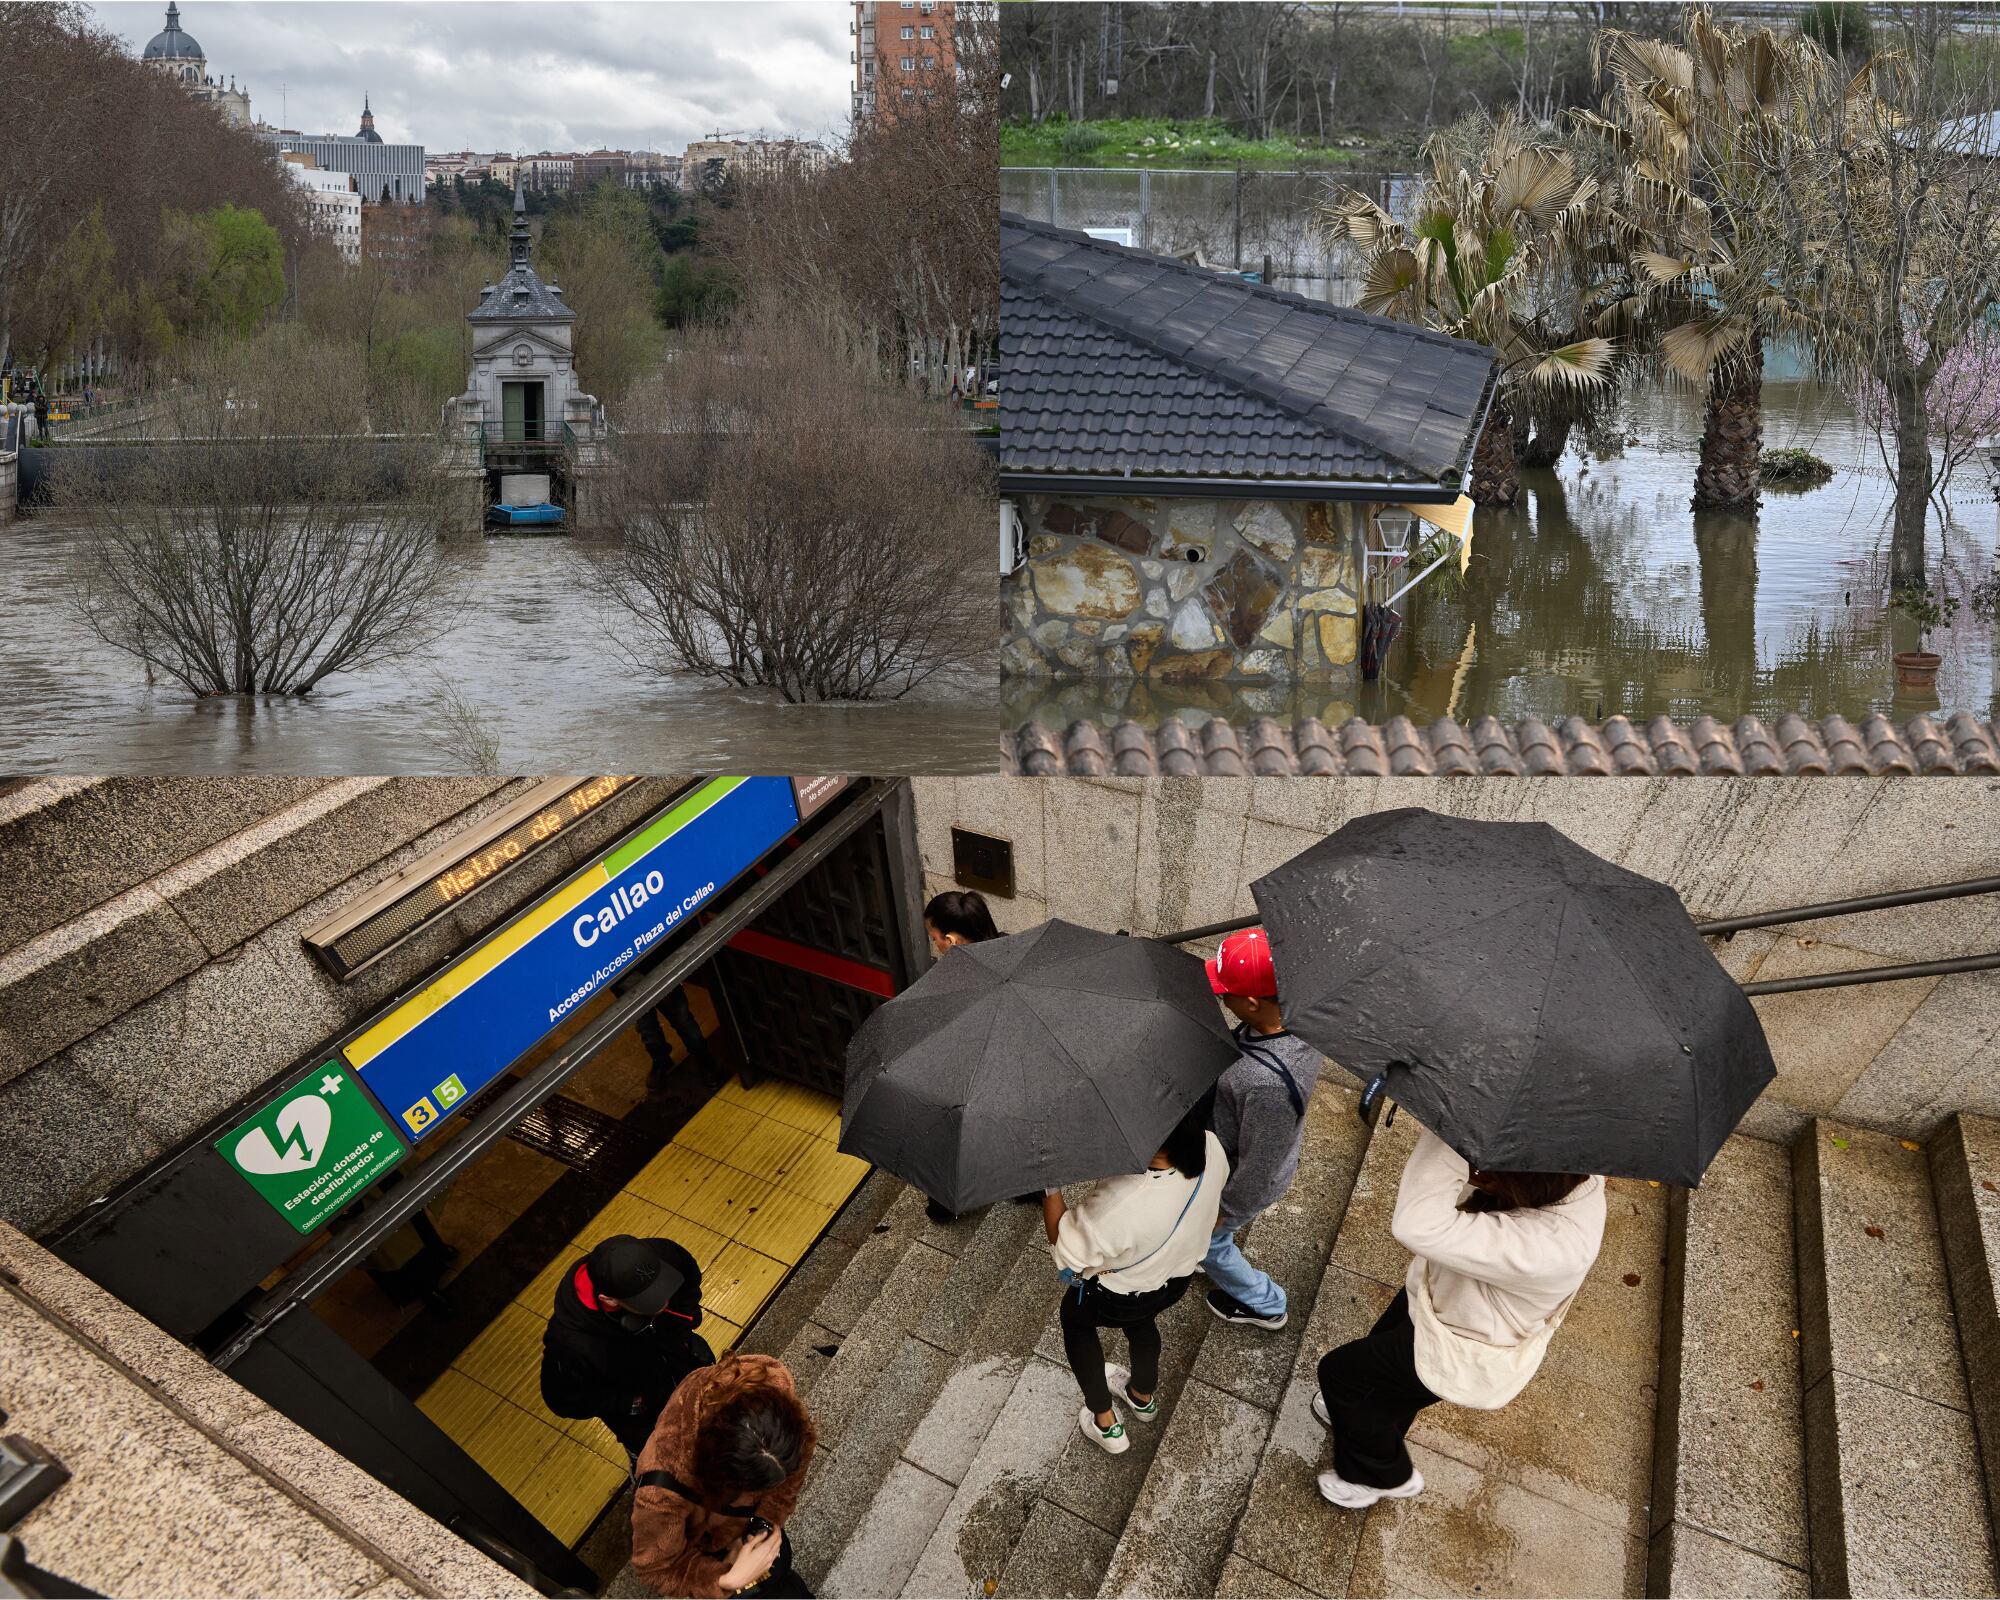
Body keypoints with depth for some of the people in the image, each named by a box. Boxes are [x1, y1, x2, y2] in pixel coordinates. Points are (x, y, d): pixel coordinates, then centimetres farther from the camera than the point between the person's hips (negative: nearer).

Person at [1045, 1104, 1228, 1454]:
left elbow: (1065, 1249, -29)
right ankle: (1143, 1396, 63)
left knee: (1075, 1320, 29)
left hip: (1115, 1298, -5)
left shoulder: (1118, 1205, -47)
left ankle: (1106, 1423, 44)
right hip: (1178, 1277, 5)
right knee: (1140, 1318, 37)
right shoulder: (1210, 1147, -29)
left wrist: (1050, 1186, -24)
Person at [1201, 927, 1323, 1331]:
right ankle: (1206, 1255, 64)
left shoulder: (1269, 1084, -46)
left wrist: (1225, 1211, -13)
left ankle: (1264, 1304, 48)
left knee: (1205, 1240, 25)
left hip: (1244, 1180, -7)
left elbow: (1258, 1169, -29)